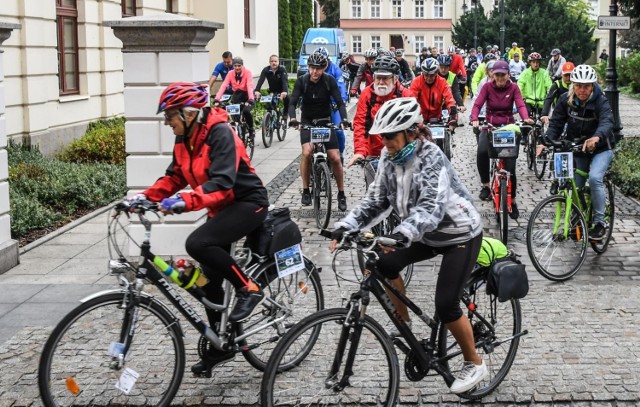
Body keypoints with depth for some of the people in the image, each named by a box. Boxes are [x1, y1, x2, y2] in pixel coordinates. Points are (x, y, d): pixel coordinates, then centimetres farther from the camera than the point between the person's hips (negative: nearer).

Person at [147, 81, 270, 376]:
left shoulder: (220, 134, -23)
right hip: (222, 208, 9)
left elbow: (222, 182, -34)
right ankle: (221, 345, 23)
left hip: (248, 203, -9)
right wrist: (146, 197, -8)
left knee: (197, 244, -30)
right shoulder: (184, 140, 3)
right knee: (210, 279, 8)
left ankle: (248, 288, -12)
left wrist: (186, 201, -45)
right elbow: (174, 177, 8)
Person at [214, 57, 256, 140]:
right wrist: (217, 98, -30)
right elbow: (224, 85, -16)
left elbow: (250, 86, -27)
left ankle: (251, 129, -5)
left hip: (247, 95, -3)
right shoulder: (230, 73, -6)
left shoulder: (247, 72, -14)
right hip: (237, 96, 3)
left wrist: (250, 99, -43)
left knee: (246, 111, -29)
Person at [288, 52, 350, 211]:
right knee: (307, 152, -25)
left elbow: (339, 102, -15)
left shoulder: (330, 81, -10)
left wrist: (344, 119, -34)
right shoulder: (301, 81, -11)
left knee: (335, 158, -8)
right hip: (307, 122, 0)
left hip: (325, 122, 1)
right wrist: (292, 118, -38)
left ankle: (341, 194, 9)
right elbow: (293, 102, -18)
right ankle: (306, 191, -9)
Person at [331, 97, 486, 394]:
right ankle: (404, 324, 11)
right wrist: (345, 227, -19)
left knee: (445, 305, -13)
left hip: (460, 233, -7)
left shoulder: (431, 158, -29)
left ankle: (475, 364, 10)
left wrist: (401, 234, -57)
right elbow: (375, 200, -6)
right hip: (428, 233, 7)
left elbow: (432, 207, -41)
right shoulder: (389, 157, -8)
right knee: (384, 263, -11)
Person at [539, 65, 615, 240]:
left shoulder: (600, 101, -22)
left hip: (600, 148, -4)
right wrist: (546, 142, -32)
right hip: (577, 148, 4)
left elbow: (607, 122, -39)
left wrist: (596, 137, -62)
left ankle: (599, 222, -13)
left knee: (595, 178, -26)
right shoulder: (566, 100, -11)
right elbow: (556, 123, -13)